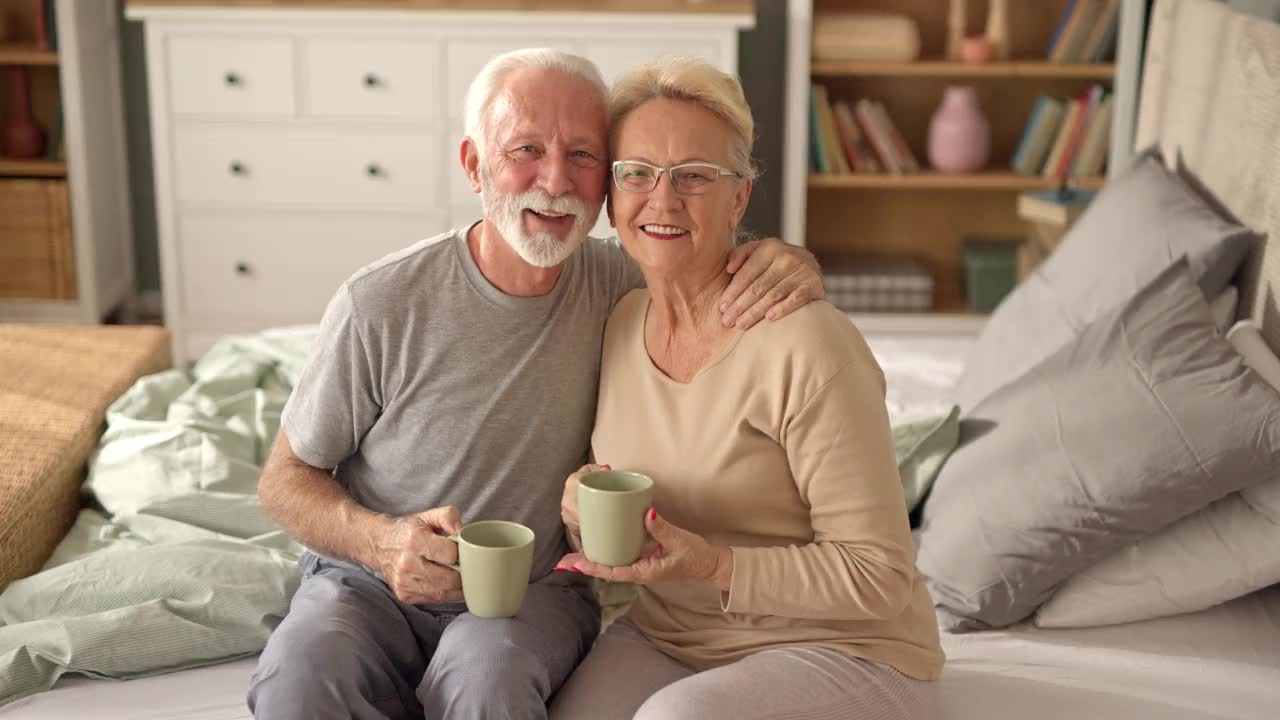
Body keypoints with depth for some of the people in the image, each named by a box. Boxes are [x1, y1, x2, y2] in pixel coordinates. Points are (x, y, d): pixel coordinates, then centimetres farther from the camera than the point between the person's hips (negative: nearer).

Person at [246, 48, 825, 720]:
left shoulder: (616, 285, -6)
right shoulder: (381, 305, -14)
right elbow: (286, 477, -3)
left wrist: (792, 265, -16)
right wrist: (382, 543, -24)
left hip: (534, 591, 2)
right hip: (368, 588, -1)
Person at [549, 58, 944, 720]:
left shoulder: (805, 348, -20)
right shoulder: (618, 323, 1)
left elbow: (880, 576, -16)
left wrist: (715, 566, -27)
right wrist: (584, 503, -8)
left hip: (839, 654, -4)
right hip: (664, 637, 5)